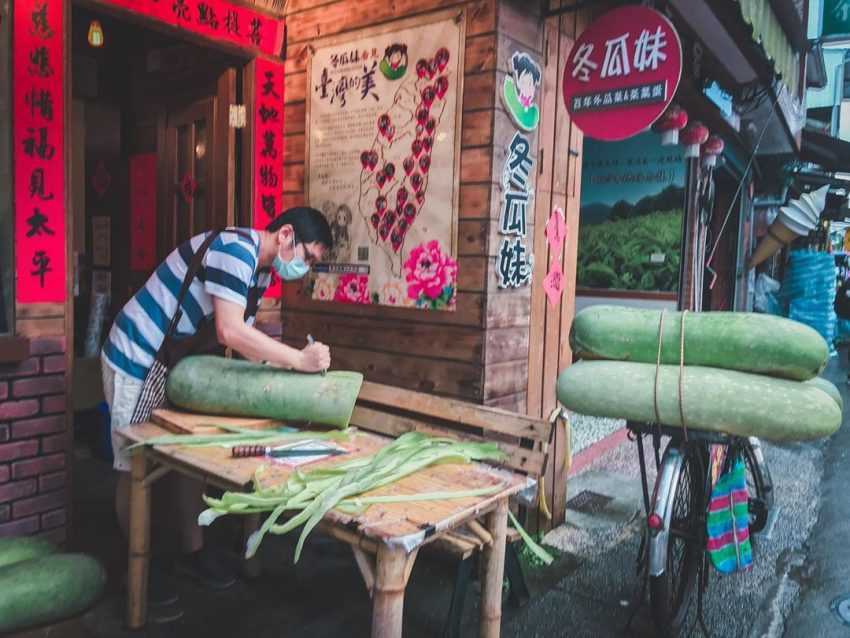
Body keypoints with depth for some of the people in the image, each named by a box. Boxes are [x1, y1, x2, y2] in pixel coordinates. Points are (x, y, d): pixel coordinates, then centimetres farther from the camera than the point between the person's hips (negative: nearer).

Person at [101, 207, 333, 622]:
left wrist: (281, 367, -11)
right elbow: (229, 331, -34)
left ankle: (190, 550, 25)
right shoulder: (236, 248, -26)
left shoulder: (260, 271, 4)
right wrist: (298, 360, -32)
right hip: (136, 360, -9)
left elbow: (243, 334, 4)